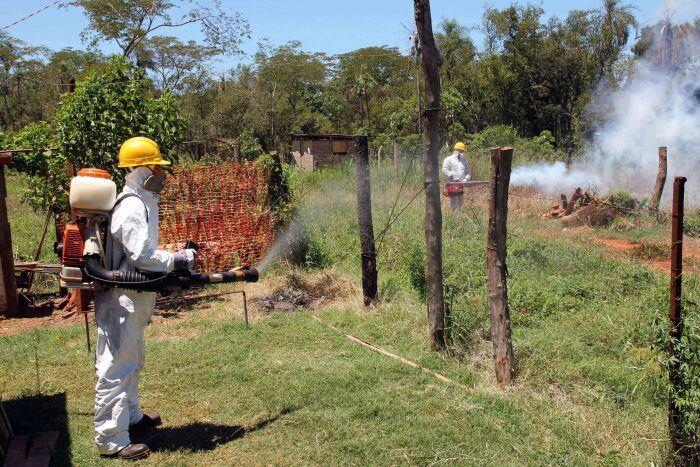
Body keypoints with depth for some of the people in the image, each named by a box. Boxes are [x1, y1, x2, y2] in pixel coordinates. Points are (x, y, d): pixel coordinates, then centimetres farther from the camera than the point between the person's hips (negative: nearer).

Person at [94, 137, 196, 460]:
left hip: (133, 298, 11)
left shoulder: (144, 202, 14)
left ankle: (131, 417, 41)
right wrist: (177, 260, -14)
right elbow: (141, 255, -25)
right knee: (116, 367, -3)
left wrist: (175, 261, 13)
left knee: (132, 361, 24)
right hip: (121, 300, -11)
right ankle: (111, 440, 6)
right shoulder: (132, 207, -20)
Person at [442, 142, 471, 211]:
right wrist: (453, 177, -19)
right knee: (455, 205, -12)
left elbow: (468, 171, 20)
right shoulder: (448, 160, 2)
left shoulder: (464, 161, 20)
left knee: (460, 204, 9)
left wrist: (466, 179, -1)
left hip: (461, 186, 6)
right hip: (452, 185, -6)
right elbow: (444, 171, -9)